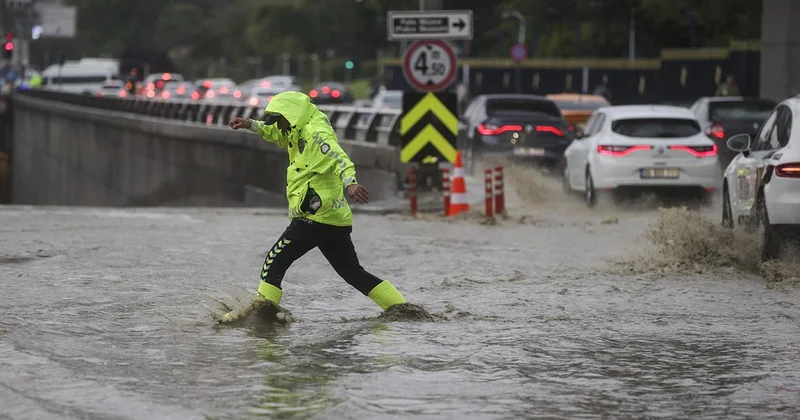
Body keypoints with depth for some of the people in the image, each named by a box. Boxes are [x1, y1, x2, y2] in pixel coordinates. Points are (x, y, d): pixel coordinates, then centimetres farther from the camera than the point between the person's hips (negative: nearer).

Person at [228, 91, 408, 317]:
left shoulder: (316, 133, -11)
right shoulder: (301, 133, 20)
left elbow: (339, 159, -28)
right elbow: (276, 134, 38)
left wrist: (349, 183, -47)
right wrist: (250, 124, 22)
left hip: (316, 217, -10)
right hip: (336, 220, 10)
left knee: (274, 262, -7)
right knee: (354, 273, 14)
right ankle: (401, 308, 12)